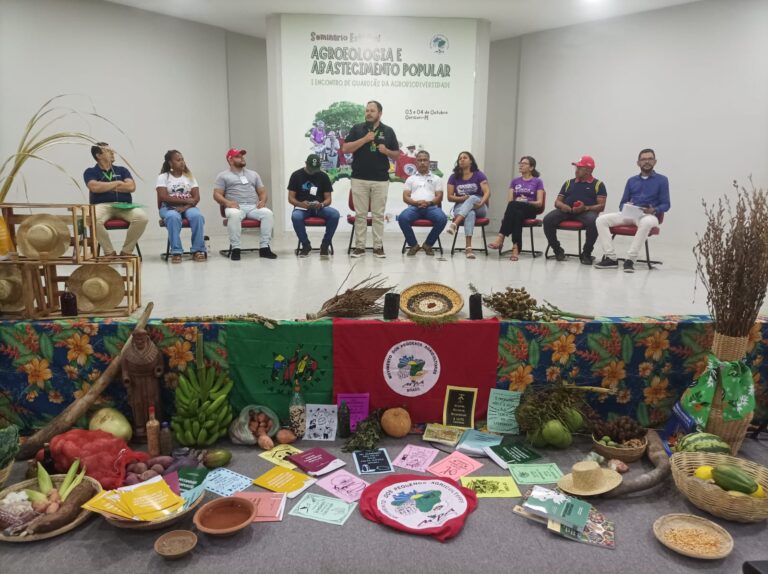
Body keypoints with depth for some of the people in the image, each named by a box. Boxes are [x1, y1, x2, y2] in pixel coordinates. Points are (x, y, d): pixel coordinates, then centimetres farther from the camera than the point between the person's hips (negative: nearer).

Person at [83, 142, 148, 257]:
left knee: (142, 217, -30)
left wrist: (105, 187, 1)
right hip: (102, 205, -2)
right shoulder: (90, 172, 12)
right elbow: (95, 187, -9)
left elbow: (131, 186, 2)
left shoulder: (122, 170, 20)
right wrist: (117, 183, 1)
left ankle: (126, 251, -13)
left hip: (124, 205, 2)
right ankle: (109, 252, -16)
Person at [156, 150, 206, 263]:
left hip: (188, 207, 2)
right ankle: (176, 252, -32)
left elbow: (196, 197, 1)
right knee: (173, 217, -38)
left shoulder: (189, 176, 13)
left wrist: (185, 207, -18)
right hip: (169, 207, -2)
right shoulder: (163, 177, 5)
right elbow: (163, 197, -10)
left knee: (197, 216, -32)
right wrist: (186, 200, -15)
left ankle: (198, 250, -26)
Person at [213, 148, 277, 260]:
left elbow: (262, 192, 21)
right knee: (234, 215, -40)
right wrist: (227, 202, -17)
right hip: (235, 207, -3)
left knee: (268, 213, -30)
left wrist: (263, 201, -3)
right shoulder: (223, 176, 14)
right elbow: (217, 194, 4)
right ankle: (235, 248, -33)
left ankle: (264, 247, -28)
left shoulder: (253, 174, 26)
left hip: (253, 207, 3)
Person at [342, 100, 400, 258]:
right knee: (360, 214, 3)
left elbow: (397, 155, 10)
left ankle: (378, 246, 11)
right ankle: (359, 246, 9)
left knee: (378, 214, 4)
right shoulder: (357, 129, 6)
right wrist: (365, 139, -11)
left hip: (381, 180, 0)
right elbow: (345, 149, -4)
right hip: (359, 179, 0)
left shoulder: (388, 131, 7)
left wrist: (386, 151, -11)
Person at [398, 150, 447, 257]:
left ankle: (428, 244, -10)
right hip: (414, 207, 0)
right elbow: (405, 197, 10)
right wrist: (416, 202, -11)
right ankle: (413, 245, -10)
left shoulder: (436, 179, 21)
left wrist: (429, 202, -13)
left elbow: (439, 197, 9)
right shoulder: (411, 179, 22)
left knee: (442, 219, -34)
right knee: (402, 218, -34)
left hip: (431, 207, 0)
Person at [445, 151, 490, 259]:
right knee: (470, 213, -37)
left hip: (479, 208, 0)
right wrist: (463, 198, -16)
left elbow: (487, 192, -11)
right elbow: (450, 197, 2)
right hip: (460, 207, 0)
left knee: (472, 198, -35)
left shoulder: (479, 175, 1)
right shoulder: (453, 177, 5)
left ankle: (454, 224, -54)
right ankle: (468, 247, -53)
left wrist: (481, 203, -30)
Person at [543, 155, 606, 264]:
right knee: (547, 219, -25)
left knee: (593, 222, -38)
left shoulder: (598, 184, 12)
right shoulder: (569, 183, 23)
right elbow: (557, 202, 19)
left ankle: (586, 253, -16)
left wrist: (585, 208, -17)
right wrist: (562, 206, -6)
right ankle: (557, 249, -6)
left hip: (587, 211, -3)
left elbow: (601, 206, 2)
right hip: (567, 211, 3)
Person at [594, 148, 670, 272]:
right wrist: (625, 207, -8)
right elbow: (622, 204, 17)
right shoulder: (631, 180, 21)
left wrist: (654, 210, -19)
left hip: (649, 215, -4)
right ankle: (611, 258, -25)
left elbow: (666, 205, 3)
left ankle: (630, 259, -37)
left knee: (647, 223, -42)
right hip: (629, 214, 4)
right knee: (601, 220, -20)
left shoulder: (662, 180, 10)